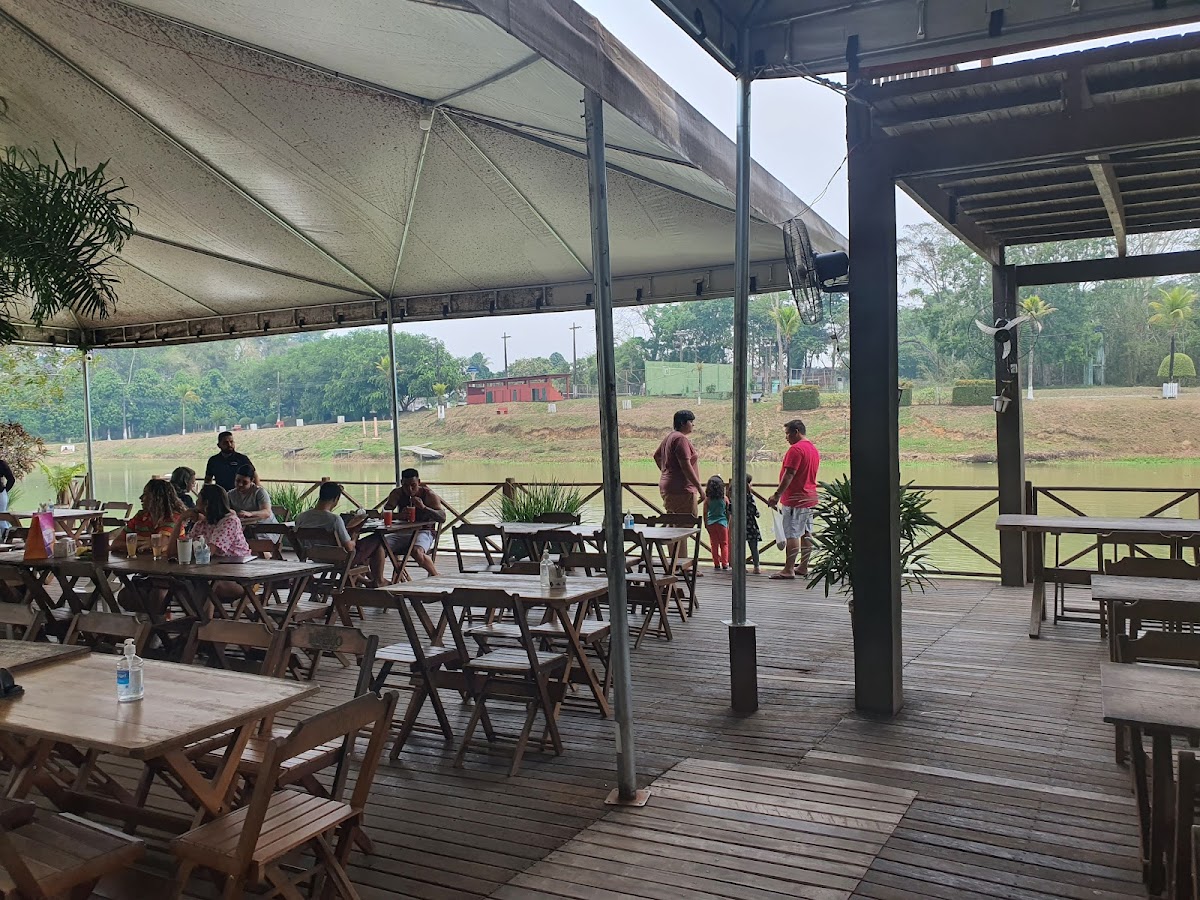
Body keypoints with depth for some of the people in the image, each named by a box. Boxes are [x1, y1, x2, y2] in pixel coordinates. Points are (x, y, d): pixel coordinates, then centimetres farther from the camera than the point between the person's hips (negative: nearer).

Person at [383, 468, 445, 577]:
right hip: (403, 533, 4)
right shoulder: (397, 494, 4)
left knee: (416, 552, -37)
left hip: (424, 532, -4)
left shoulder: (428, 495, -7)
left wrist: (423, 507, -31)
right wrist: (400, 515, -29)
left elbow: (442, 518, -16)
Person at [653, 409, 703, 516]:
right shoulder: (681, 438, -15)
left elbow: (657, 456, 28)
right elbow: (686, 466, -21)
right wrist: (700, 487, -18)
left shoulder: (670, 437, 15)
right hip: (681, 489, -10)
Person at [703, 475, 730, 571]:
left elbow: (705, 513, -2)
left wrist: (706, 524, 8)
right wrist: (728, 524, 12)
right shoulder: (725, 499, -6)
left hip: (711, 523, 1)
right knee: (724, 544, 10)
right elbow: (728, 512, 0)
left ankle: (716, 564, 9)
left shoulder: (707, 499, -6)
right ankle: (724, 564, 10)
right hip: (722, 523, -1)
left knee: (714, 544, 8)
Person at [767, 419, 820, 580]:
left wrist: (777, 495, -19)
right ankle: (803, 567, 16)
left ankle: (788, 569, -8)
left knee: (792, 535, -8)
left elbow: (789, 475, -21)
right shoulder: (814, 449, 16)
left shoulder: (796, 449, -15)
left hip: (795, 500, -10)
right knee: (806, 534, 11)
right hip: (810, 498, 10)